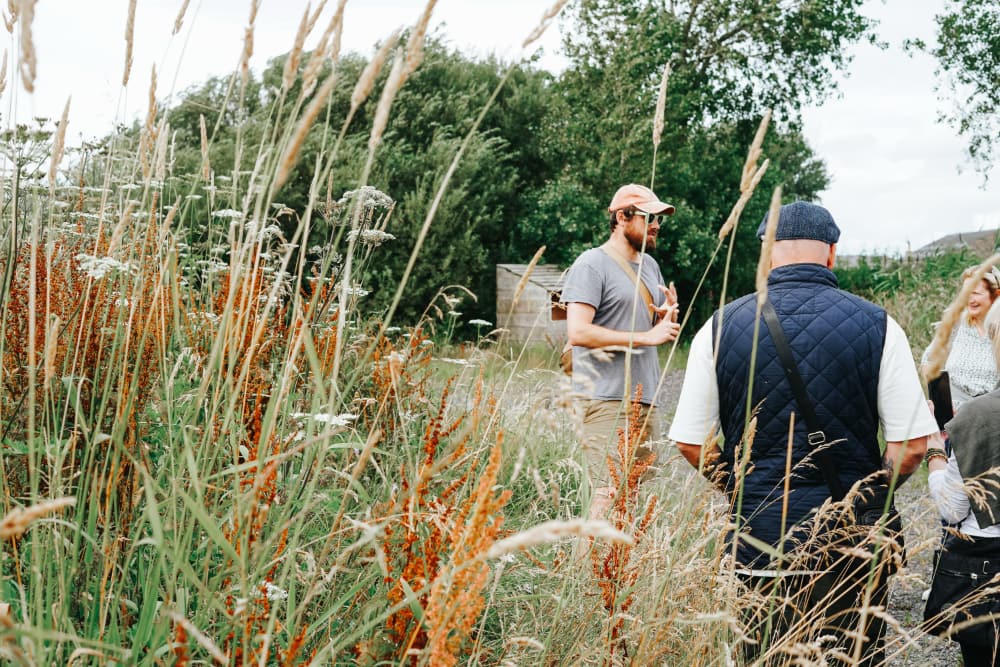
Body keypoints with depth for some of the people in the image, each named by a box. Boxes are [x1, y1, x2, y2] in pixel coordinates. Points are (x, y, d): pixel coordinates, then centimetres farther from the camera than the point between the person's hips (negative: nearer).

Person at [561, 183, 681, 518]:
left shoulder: (649, 265, 19)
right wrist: (645, 337, -18)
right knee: (611, 494, -14)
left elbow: (665, 331, 27)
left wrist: (670, 314, 2)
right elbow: (578, 331, -18)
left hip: (645, 398, 8)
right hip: (607, 400, -8)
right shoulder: (592, 264, -7)